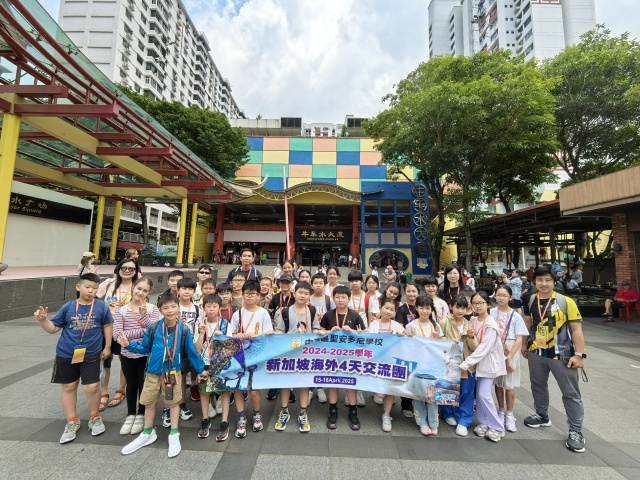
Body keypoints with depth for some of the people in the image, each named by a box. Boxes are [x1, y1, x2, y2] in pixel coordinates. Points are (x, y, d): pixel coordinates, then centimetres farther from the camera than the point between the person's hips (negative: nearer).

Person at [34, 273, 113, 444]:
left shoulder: (101, 306, -8)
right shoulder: (68, 307, -5)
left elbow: (108, 325, 4)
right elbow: (53, 328, 3)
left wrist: (107, 347, 5)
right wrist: (42, 320, -17)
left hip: (91, 354, -2)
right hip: (66, 354, 2)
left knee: (92, 387, -2)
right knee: (68, 387, 15)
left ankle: (95, 417, 24)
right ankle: (72, 422, 33)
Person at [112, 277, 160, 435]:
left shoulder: (152, 309, -7)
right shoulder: (121, 310, -6)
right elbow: (117, 335, -13)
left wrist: (144, 314, -27)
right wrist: (143, 331, -19)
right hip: (127, 354, 1)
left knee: (143, 385, 13)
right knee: (131, 385, 18)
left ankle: (141, 415, 34)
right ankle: (130, 415, 39)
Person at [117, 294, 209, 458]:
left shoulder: (184, 330, -14)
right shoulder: (154, 328, -10)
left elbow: (191, 352, -5)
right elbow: (145, 348, 4)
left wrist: (201, 369, 0)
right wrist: (129, 345, -10)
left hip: (174, 372, -2)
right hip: (153, 372, 2)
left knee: (174, 402, 11)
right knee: (149, 402, 17)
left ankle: (174, 435, 31)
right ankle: (148, 433, 42)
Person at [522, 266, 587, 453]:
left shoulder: (566, 302, -14)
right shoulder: (530, 301, -1)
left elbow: (576, 329, -11)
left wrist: (579, 354, -14)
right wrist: (524, 344, 14)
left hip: (562, 355, -4)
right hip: (536, 353, 4)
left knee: (571, 393, 8)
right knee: (538, 386, 20)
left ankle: (576, 431, 24)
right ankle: (542, 416, 40)